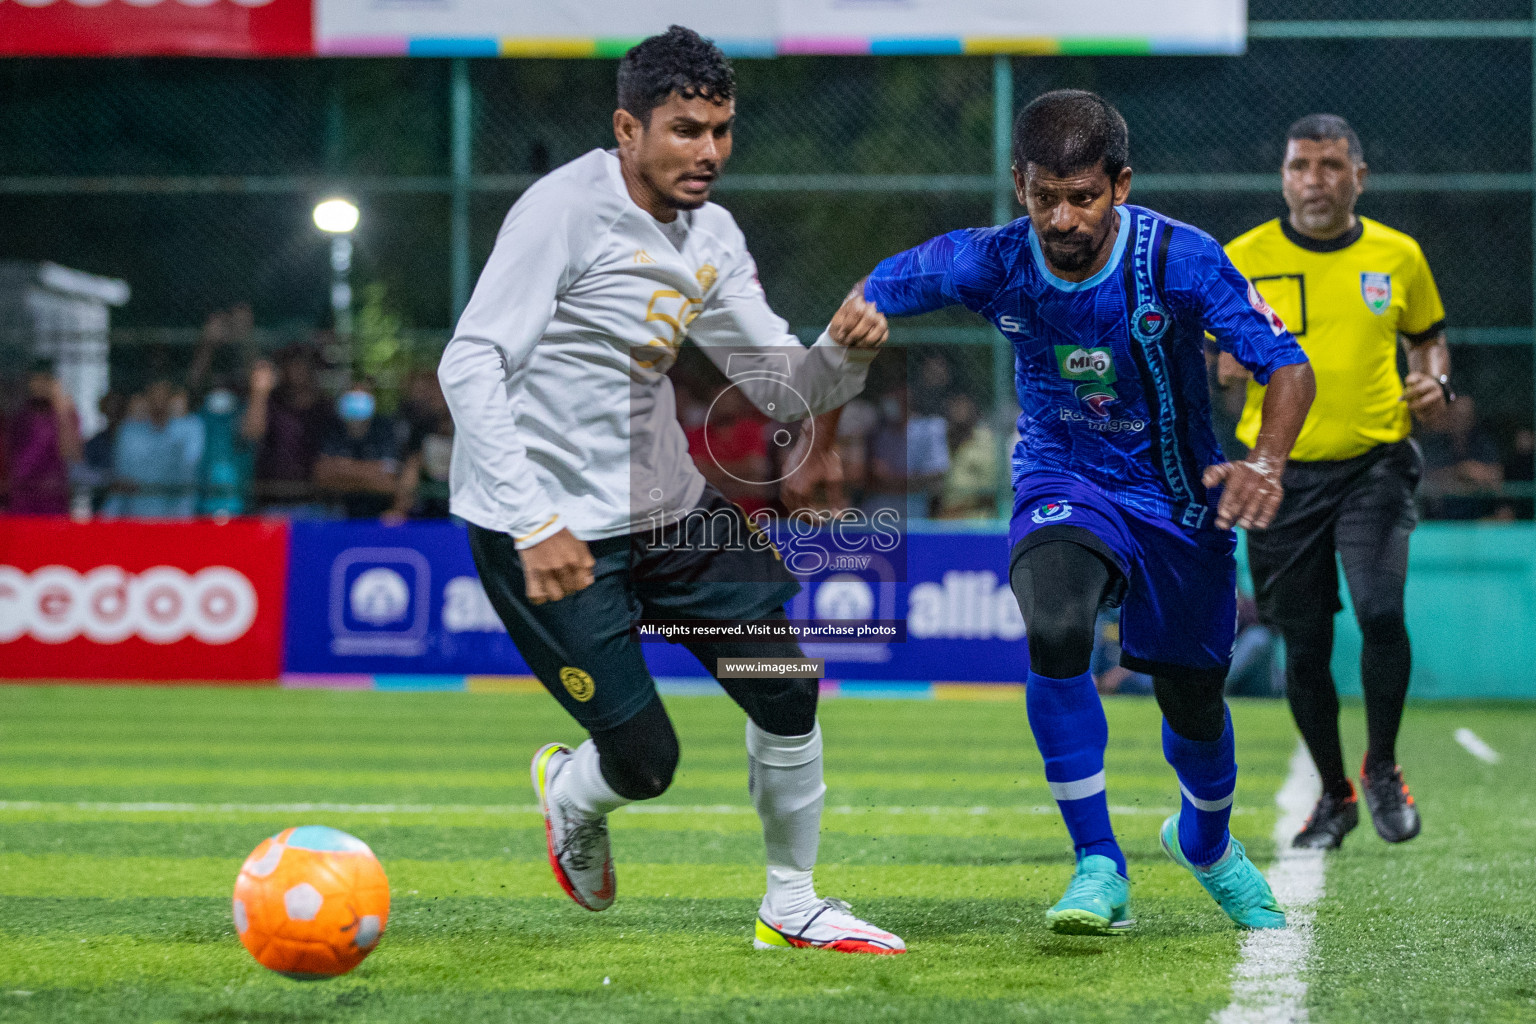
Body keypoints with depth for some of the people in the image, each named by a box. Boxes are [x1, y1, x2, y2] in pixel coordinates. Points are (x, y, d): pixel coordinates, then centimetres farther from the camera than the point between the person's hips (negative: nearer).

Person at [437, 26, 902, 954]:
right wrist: (535, 523, -30)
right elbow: (470, 366, -22)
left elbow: (780, 388, 10)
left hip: (660, 501, 7)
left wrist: (845, 351, -13)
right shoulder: (565, 209, -17)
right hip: (549, 522, -7)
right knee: (645, 760, -7)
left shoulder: (712, 239, 6)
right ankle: (570, 794, 29)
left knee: (787, 690, -1)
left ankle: (793, 906, 17)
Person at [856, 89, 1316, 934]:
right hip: (1062, 482, 0)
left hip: (1177, 493, 0)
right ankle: (1099, 866, -20)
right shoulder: (989, 263, -19)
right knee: (1056, 630, -32)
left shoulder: (1178, 259, -24)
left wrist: (1265, 466, -43)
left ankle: (1204, 841, 50)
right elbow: (875, 293, -2)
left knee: (1192, 702, 13)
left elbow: (1288, 366, -25)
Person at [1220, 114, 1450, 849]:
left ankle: (1382, 768, 3)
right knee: (1305, 648, 3)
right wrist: (1228, 364, -18)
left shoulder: (1397, 256, 4)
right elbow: (1212, 360, 5)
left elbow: (1428, 336, 19)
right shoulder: (1243, 260, 0)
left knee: (1381, 612, -20)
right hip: (1282, 474, 0)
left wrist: (1435, 385, -2)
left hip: (1374, 464, 0)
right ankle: (1333, 795, 25)